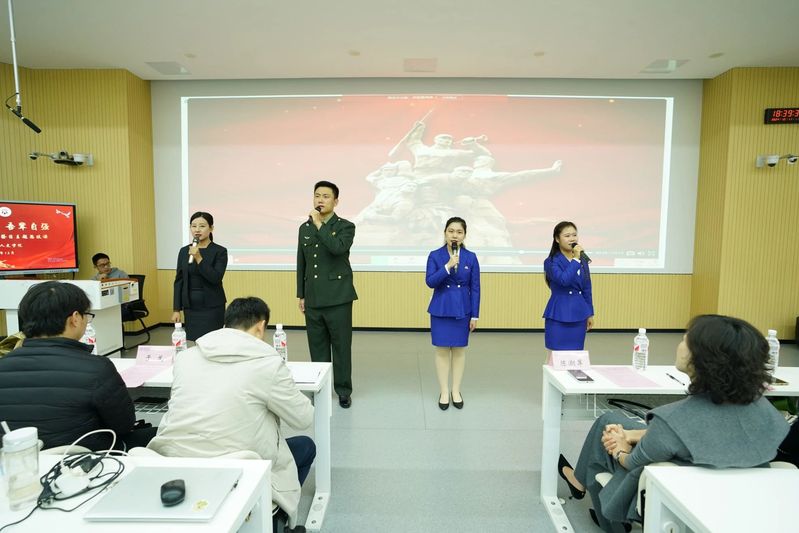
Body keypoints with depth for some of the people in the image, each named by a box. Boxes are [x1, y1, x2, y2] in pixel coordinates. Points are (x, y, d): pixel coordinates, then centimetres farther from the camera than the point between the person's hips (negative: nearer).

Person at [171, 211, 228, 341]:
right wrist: (176, 309, 4)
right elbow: (179, 281, 8)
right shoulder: (184, 251, 6)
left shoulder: (220, 251, -6)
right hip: (190, 306, 4)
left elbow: (216, 278, -17)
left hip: (212, 307, -4)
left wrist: (199, 258, -24)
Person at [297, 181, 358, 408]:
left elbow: (338, 248, -26)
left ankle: (343, 391, 18)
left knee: (341, 346, 4)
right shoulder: (305, 228, 11)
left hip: (338, 298, -4)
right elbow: (301, 264, 14)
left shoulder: (346, 227, -3)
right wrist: (301, 295, 12)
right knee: (317, 347, 11)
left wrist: (319, 225, -18)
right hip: (313, 299, 4)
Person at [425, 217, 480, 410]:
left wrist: (475, 315, -1)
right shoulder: (435, 255, -4)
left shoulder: (471, 257, -1)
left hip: (462, 310, 1)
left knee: (459, 350, 10)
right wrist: (448, 266, -26)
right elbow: (430, 281, -14)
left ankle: (456, 391, 24)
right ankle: (444, 391, 20)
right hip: (441, 310, -1)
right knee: (442, 350, 5)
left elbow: (475, 288, 0)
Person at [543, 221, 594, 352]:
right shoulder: (551, 262, -9)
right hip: (559, 315, -5)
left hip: (579, 314, 5)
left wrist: (590, 314, 13)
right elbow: (564, 280, -27)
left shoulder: (582, 261, 7)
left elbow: (587, 289, 13)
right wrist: (575, 260, -21)